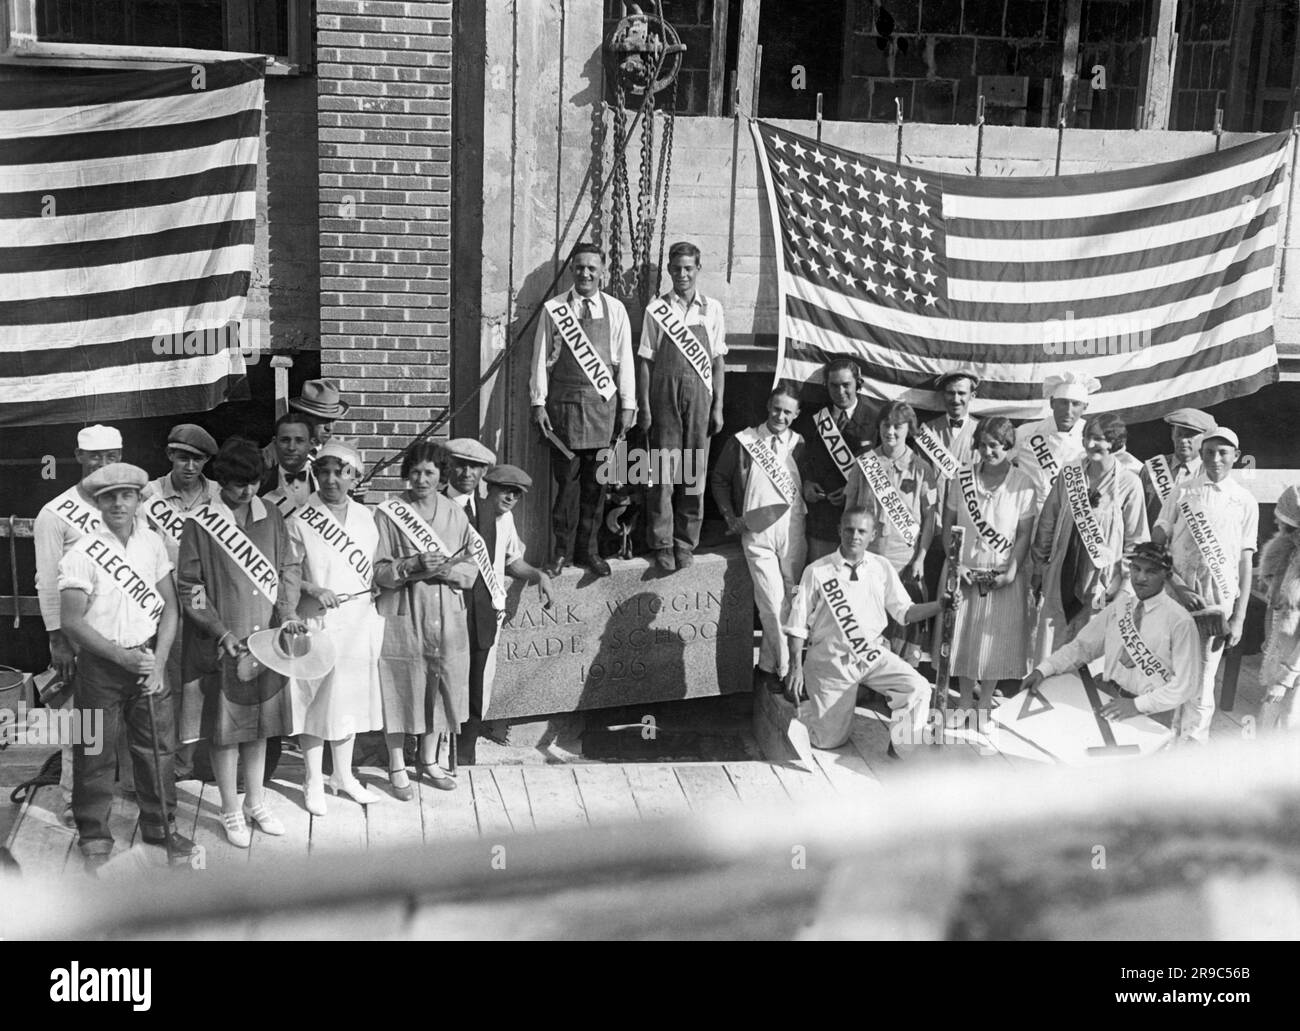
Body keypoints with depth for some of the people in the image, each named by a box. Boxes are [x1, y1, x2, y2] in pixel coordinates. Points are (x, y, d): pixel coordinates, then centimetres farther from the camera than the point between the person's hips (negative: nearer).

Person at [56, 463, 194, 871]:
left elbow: (169, 607, 4)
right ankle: (94, 836, 19)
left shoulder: (152, 543, 2)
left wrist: (158, 664, -5)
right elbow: (71, 622, -15)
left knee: (157, 745, 10)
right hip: (100, 664, -3)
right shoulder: (82, 554, -12)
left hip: (148, 656, 4)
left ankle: (161, 825, 25)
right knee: (95, 753, 4)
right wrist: (122, 656, -19)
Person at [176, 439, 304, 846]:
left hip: (268, 637, 4)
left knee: (260, 723, 13)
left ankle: (256, 801, 27)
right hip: (224, 644, -4)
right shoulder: (199, 525, -8)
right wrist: (222, 632, -13)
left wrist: (287, 613, -6)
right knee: (226, 727, 4)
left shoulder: (270, 515, 4)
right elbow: (188, 586, -7)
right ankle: (231, 811, 17)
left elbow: (290, 567, 9)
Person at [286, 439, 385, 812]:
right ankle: (313, 782, 15)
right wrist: (312, 589, -21)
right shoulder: (299, 521, -7)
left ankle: (344, 775, 27)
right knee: (315, 701, 2)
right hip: (317, 622, -4)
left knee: (349, 701, 13)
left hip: (359, 623, 5)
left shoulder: (365, 517, 9)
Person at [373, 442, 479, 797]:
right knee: (400, 689, 1)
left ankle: (430, 758, 29)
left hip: (446, 617, 4)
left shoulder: (455, 514, 7)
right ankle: (397, 767, 14)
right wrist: (414, 565, -22)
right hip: (402, 617, -3)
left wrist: (444, 570, -13)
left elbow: (471, 569, 7)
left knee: (440, 686, 10)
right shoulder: (388, 514, -5)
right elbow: (378, 570, -8)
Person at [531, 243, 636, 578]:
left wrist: (628, 405, 3)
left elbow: (625, 360, 6)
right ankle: (562, 550, 14)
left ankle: (588, 548, 19)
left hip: (602, 404, 1)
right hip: (563, 403, -1)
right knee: (566, 478, 2)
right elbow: (541, 358, 3)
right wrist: (538, 402, -2)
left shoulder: (615, 310, 5)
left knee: (595, 481, 6)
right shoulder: (554, 309, 3)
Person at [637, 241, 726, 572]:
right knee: (663, 471, -1)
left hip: (699, 396, 2)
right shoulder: (656, 309, 3)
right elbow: (645, 361, 2)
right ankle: (662, 544, 6)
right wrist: (644, 407, -4)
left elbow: (718, 361, 8)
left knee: (695, 471, 4)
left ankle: (686, 543, 13)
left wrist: (718, 407, 4)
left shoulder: (712, 309, 7)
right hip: (664, 395, -1)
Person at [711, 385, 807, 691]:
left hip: (793, 534, 2)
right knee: (774, 604, -7)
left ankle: (767, 666, 19)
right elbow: (719, 480, 9)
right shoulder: (743, 442, 1)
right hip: (757, 533, -2)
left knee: (790, 602, 3)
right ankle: (788, 671, 6)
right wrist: (731, 518, 3)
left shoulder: (800, 445, 6)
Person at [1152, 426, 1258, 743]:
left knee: (1201, 685, 1)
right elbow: (1156, 546, 4)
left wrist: (1239, 618, 1)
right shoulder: (1182, 492, 5)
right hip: (1174, 598, 0)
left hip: (1218, 606, 0)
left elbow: (1245, 563, 7)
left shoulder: (1245, 502, 7)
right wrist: (1178, 587, -10)